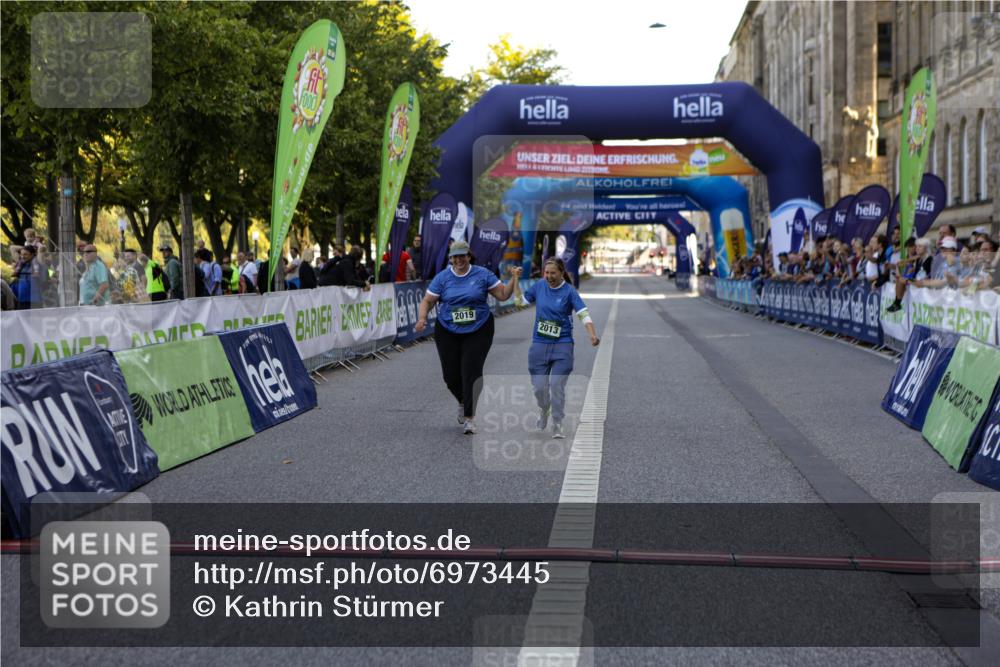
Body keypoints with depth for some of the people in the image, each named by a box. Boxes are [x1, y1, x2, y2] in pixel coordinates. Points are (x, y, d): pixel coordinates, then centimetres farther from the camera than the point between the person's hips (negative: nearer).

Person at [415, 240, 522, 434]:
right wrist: (422, 318, -16)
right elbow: (427, 301, 1)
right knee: (451, 375, 4)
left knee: (471, 372, -12)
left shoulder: (482, 274, -1)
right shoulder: (442, 278, 0)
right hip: (447, 333, 2)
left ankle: (469, 418, -5)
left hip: (478, 331, -2)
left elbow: (502, 295, 2)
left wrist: (514, 279, -11)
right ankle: (463, 402, 38)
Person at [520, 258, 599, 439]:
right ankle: (544, 411, 34)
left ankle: (557, 425, 1)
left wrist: (592, 335, -28)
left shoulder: (569, 291, -6)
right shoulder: (539, 286, 4)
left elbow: (583, 314, -15)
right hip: (539, 344, 3)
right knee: (539, 386, 2)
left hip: (562, 345, -3)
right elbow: (521, 301, 18)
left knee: (557, 384, -11)